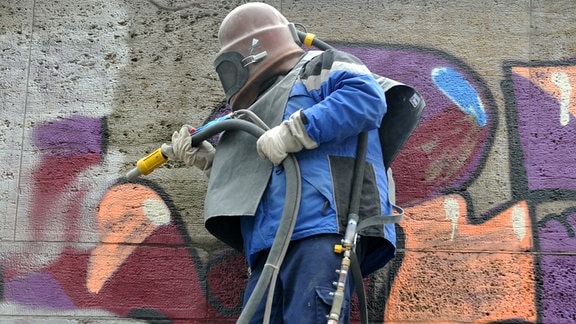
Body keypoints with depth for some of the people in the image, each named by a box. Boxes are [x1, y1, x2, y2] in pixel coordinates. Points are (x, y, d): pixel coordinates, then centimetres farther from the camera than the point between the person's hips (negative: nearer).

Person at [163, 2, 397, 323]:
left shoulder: (320, 67, 13)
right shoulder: (266, 108, 38)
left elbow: (367, 96, -10)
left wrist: (294, 132, -14)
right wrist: (203, 155, 35)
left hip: (323, 227, -9)